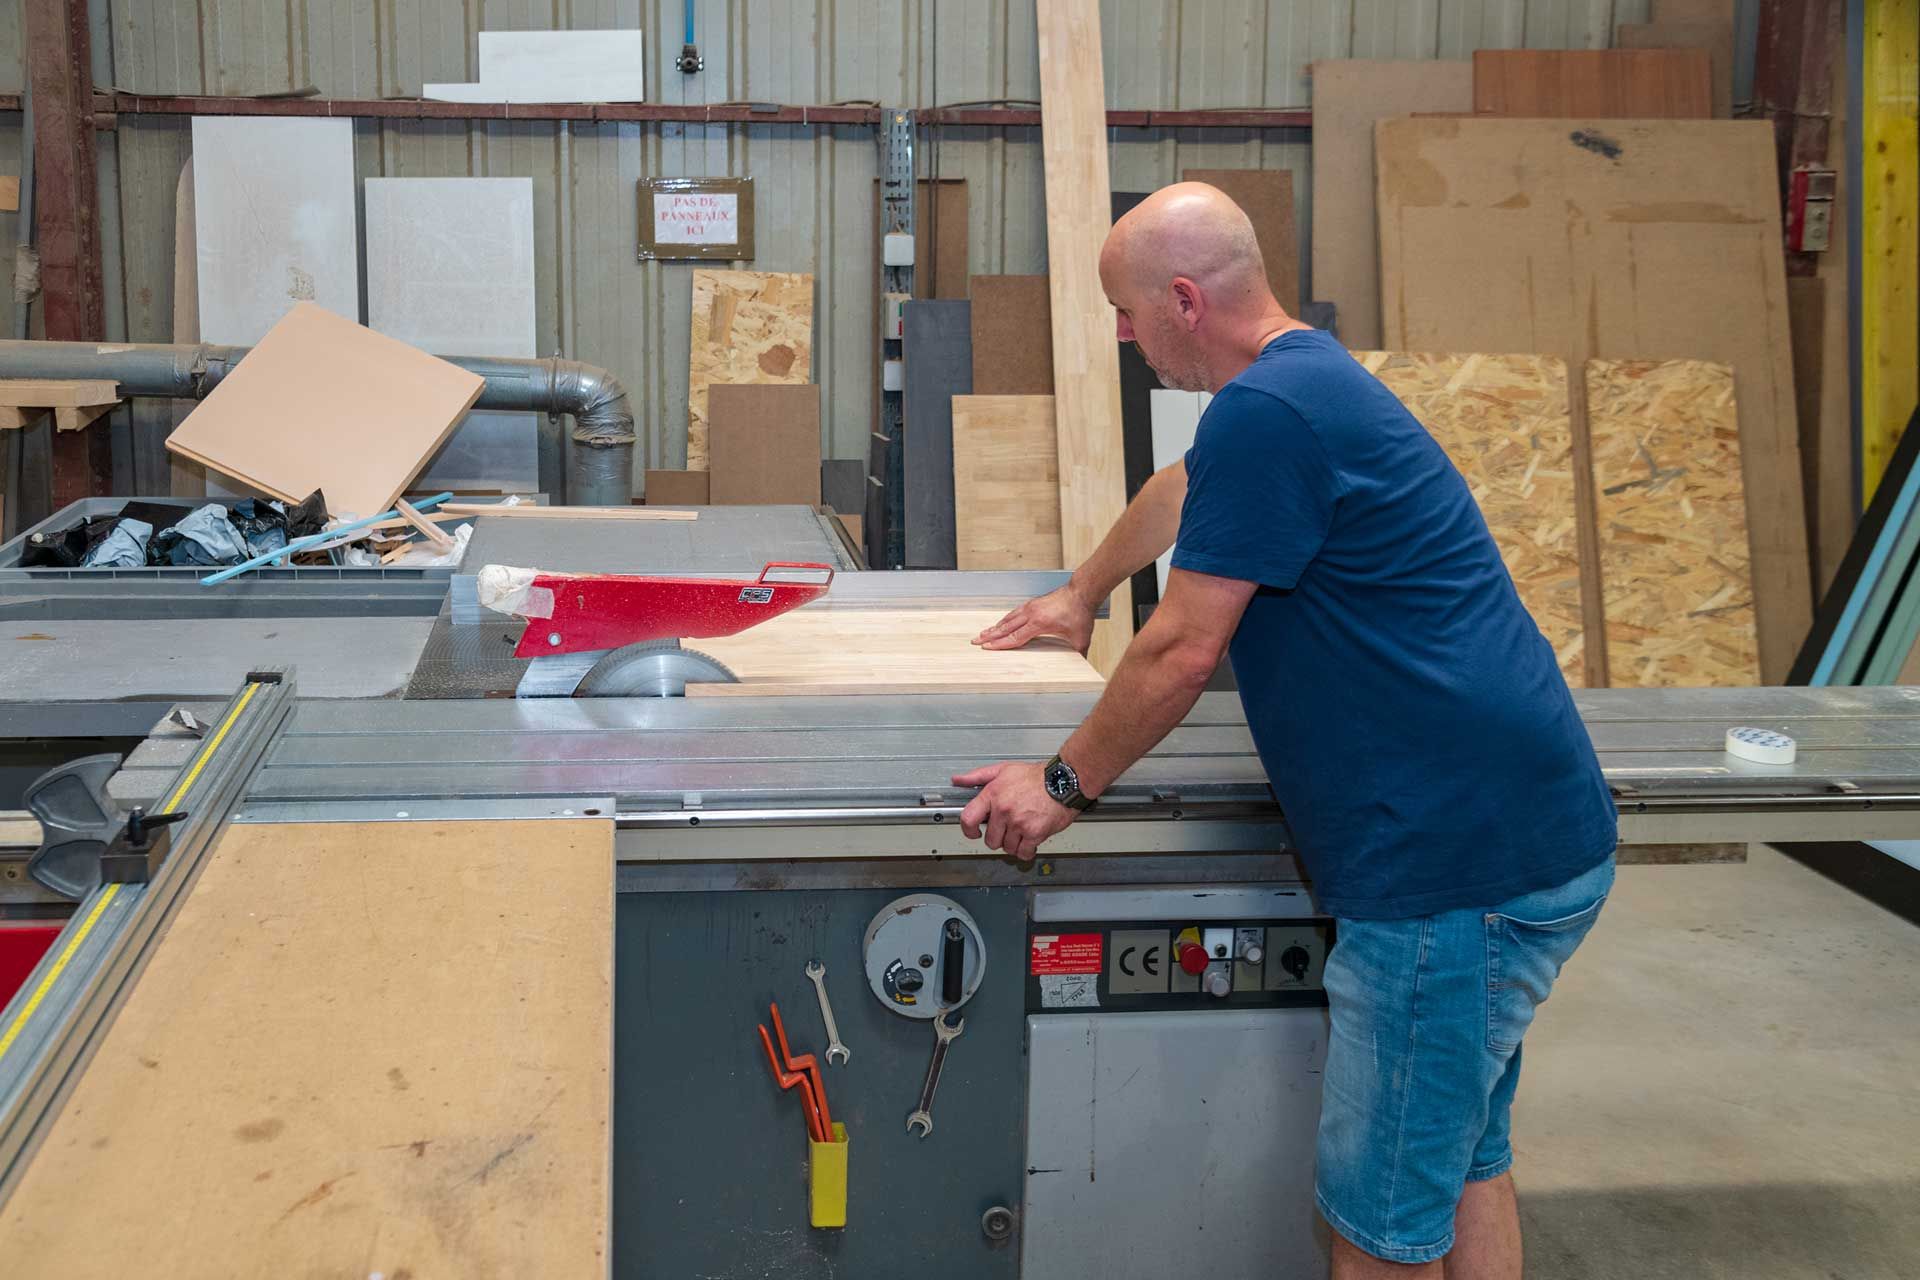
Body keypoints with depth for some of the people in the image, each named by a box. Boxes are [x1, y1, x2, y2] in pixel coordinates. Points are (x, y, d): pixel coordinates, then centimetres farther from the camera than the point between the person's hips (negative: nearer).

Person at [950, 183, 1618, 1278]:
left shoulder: (1267, 411, -18)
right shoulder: (1309, 375, 17)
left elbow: (1181, 654, -15)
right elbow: (1183, 490, 36)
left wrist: (1064, 785, 0)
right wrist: (1084, 594, 50)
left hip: (1466, 869, -11)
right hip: (1524, 835, 11)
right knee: (1466, 1158, 21)